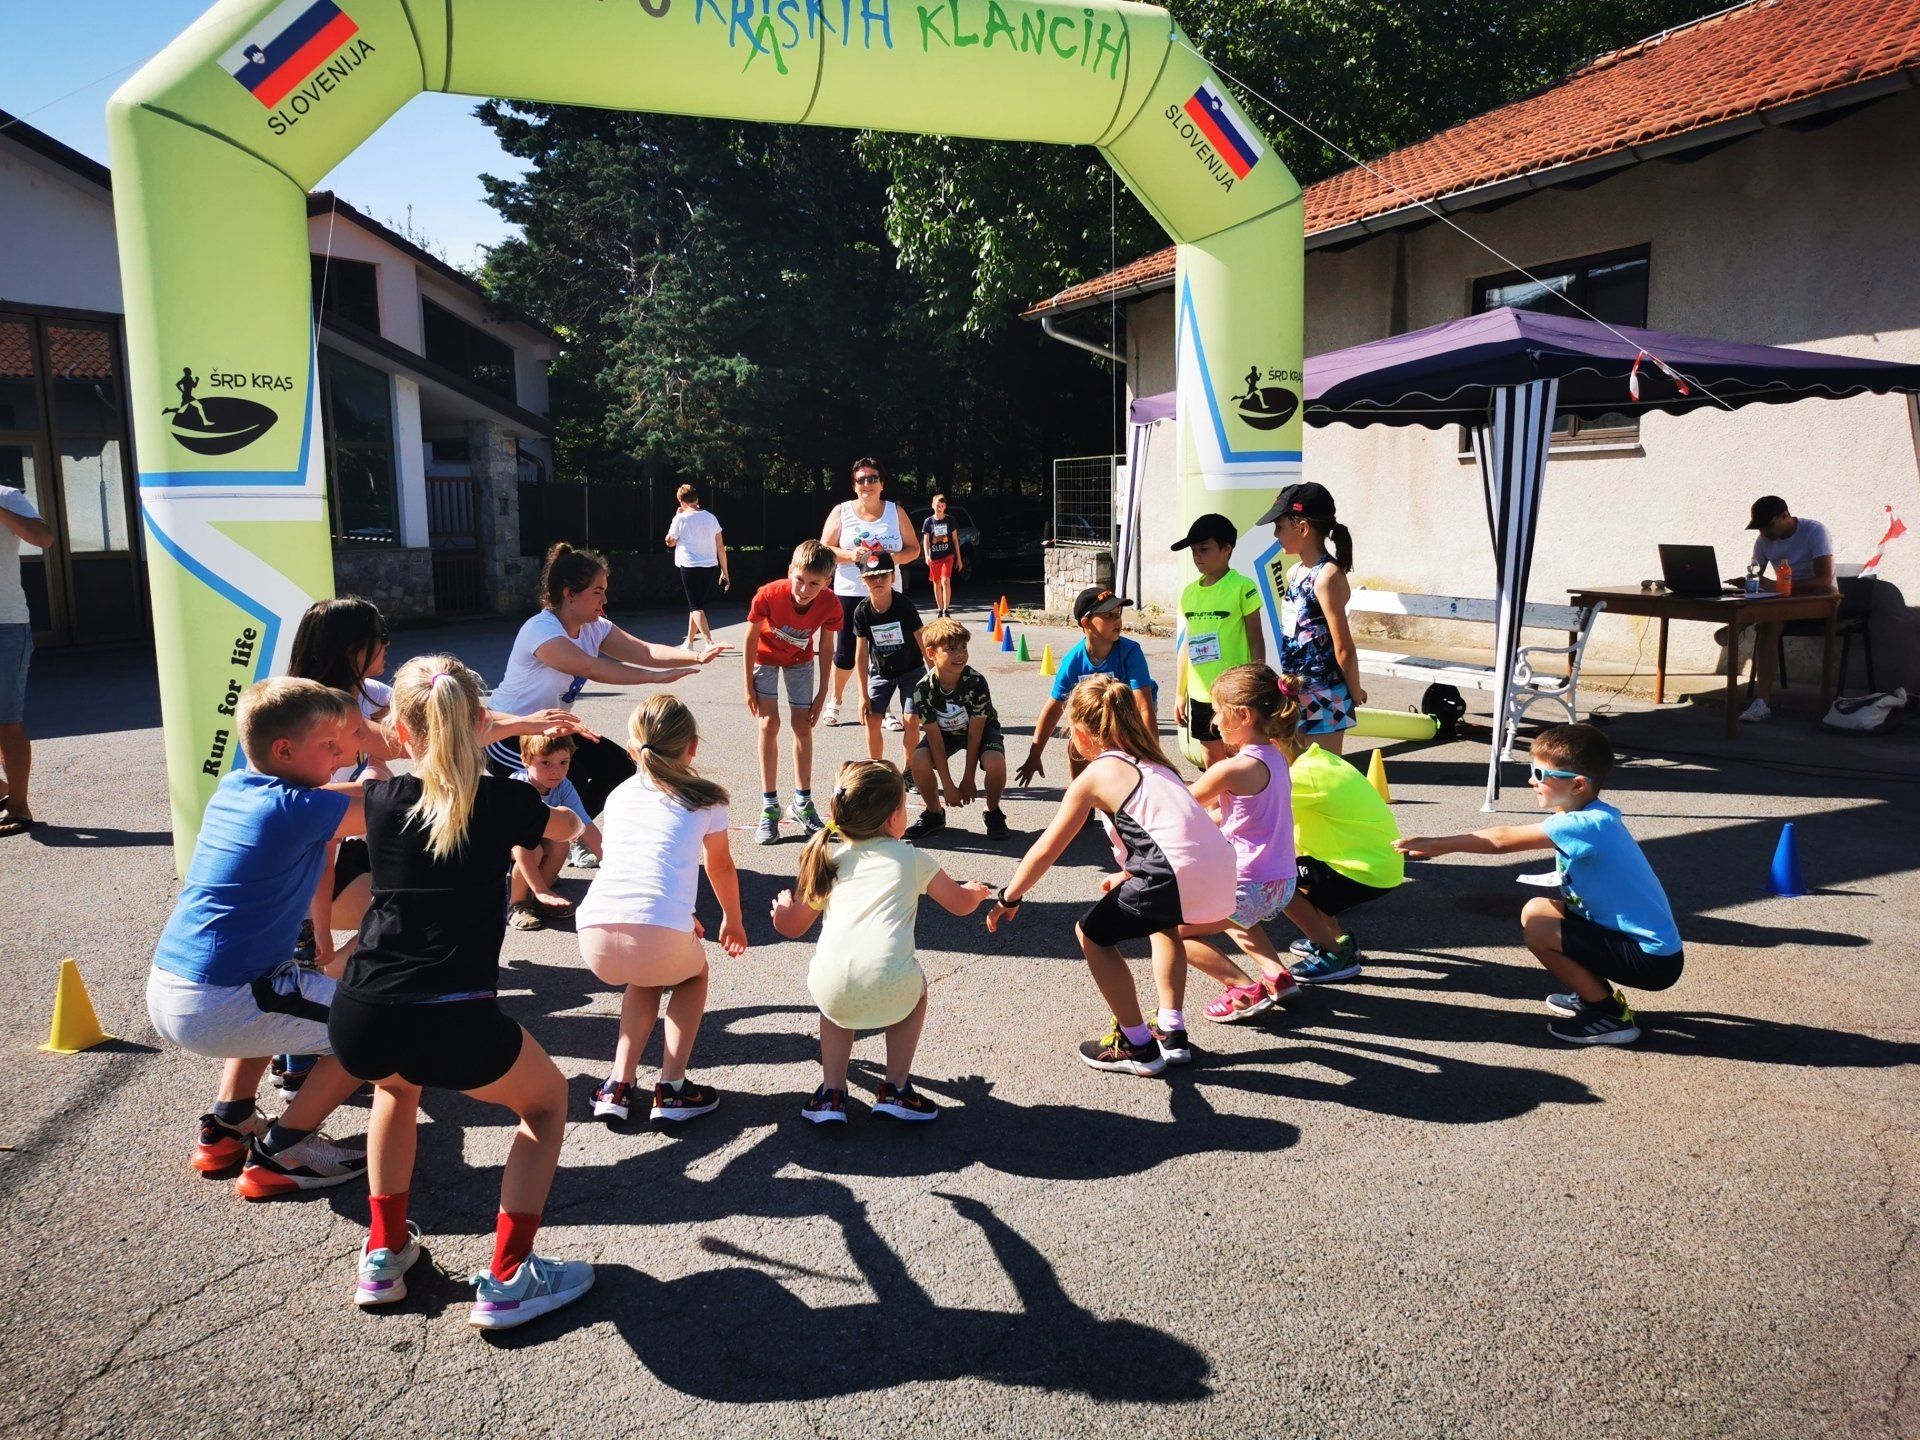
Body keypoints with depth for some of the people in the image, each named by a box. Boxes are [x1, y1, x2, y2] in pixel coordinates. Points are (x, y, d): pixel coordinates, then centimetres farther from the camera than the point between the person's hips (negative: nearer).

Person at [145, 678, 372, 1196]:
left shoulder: (231, 787, 8)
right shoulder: (301, 810, -16)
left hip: (165, 991, 9)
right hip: (216, 1009, -9)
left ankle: (227, 1125, 28)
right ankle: (281, 1153, 4)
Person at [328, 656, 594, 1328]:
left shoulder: (383, 799, 9)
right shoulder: (507, 801, 3)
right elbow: (566, 825, 28)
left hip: (358, 1022, 4)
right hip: (452, 1025, -4)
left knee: (399, 1084, 39)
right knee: (547, 1099, 24)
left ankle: (384, 1254, 35)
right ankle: (505, 1282, 15)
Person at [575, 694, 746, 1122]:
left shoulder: (618, 796, 25)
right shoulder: (705, 798, 15)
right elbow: (721, 867, 31)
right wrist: (733, 921, 49)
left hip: (596, 938, 4)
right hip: (658, 937, -3)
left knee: (644, 977, 36)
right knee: (694, 972, 31)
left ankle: (618, 1087, 25)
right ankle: (672, 1090, 21)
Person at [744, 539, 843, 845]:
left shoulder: (829, 606, -29)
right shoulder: (768, 595, -35)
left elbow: (825, 646, -12)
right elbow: (751, 639, -19)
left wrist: (821, 694, -9)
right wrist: (749, 685, -13)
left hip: (800, 661, 2)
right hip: (766, 656, -2)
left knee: (802, 725, 1)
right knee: (769, 723, -10)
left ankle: (802, 803, 14)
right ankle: (769, 807, -5)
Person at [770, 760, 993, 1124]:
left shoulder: (828, 859, 21)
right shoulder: (911, 859, 17)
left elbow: (791, 926, 28)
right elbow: (960, 903, 31)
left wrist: (783, 905, 52)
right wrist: (976, 891, 54)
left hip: (832, 990, 2)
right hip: (889, 991, -2)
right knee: (915, 988, 33)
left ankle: (831, 1094, 29)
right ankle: (895, 1090, 28)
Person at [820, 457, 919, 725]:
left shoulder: (896, 512, 7)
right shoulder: (841, 512, 3)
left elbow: (914, 549, 7)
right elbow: (824, 549, 1)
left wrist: (893, 557, -13)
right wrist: (850, 555, -17)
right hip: (850, 593, -1)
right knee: (846, 652, 3)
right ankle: (835, 701, 26)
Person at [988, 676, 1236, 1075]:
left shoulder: (1095, 776, 4)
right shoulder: (1149, 761, 24)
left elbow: (1046, 850, 7)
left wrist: (1008, 899, 19)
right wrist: (1128, 875, 44)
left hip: (1181, 879, -8)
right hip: (1223, 877, 8)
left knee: (1093, 933, 14)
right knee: (1163, 921, 37)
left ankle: (1138, 1047, 19)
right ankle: (1171, 1032, 34)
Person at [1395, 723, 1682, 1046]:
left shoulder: (1589, 825, -24)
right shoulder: (1592, 817, 4)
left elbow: (1502, 840, -23)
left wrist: (1436, 844, -16)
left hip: (1654, 958, -9)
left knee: (1536, 925, -16)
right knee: (1538, 909, 8)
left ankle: (1611, 1016, -2)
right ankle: (1596, 994, 16)